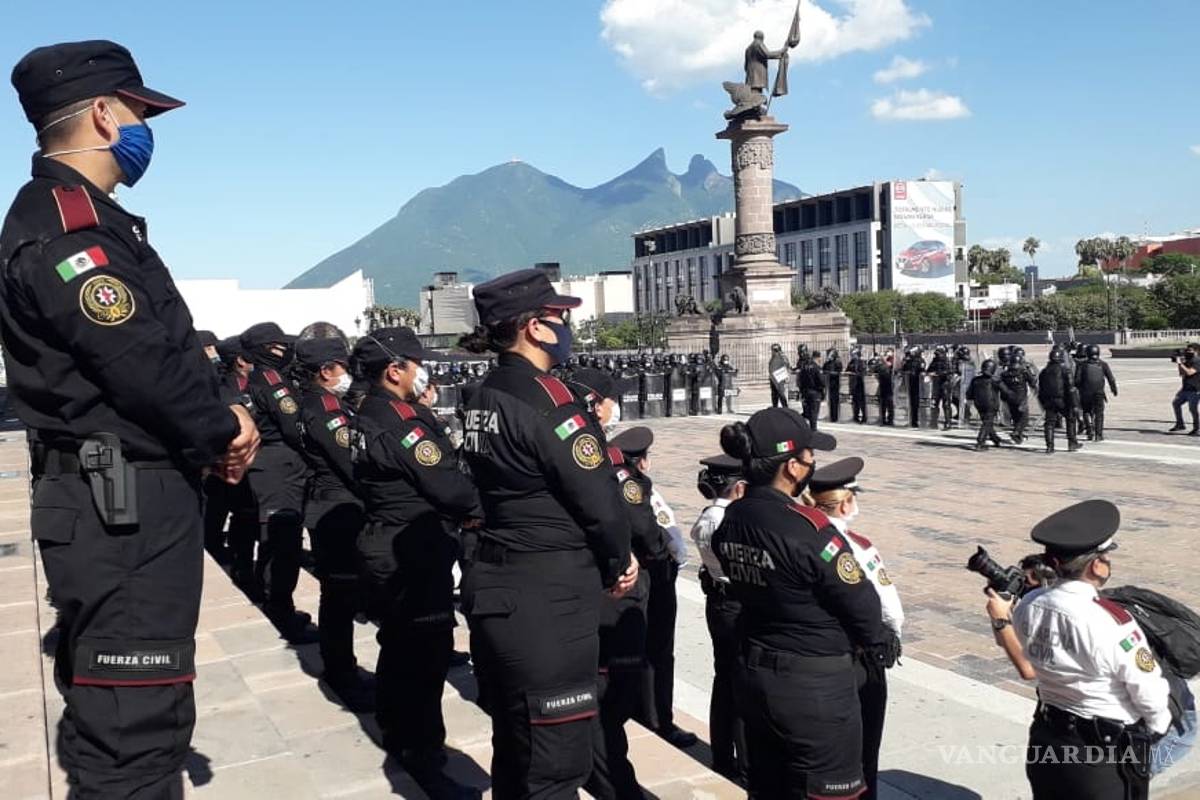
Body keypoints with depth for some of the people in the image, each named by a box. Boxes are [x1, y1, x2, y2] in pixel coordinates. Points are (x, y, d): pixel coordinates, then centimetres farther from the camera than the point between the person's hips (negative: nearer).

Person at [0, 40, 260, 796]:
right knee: (136, 720, -5)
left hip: (128, 499, 11)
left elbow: (163, 350, 17)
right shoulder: (62, 226, -16)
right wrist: (224, 427, -5)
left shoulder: (85, 220, 18)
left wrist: (215, 425, 4)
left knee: (114, 712, 22)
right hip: (122, 505, -11)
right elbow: (141, 365, -22)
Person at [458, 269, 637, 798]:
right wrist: (617, 564, 3)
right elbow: (600, 500, -17)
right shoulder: (548, 401, -17)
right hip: (548, 600, -9)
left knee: (514, 746, 22)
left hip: (494, 586, 9)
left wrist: (604, 560, 9)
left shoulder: (484, 400, 9)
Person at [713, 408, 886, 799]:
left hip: (753, 675, 7)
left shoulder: (729, 520, -3)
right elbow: (863, 608, -16)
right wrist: (866, 639, 5)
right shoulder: (808, 529, -25)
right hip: (815, 685, -7)